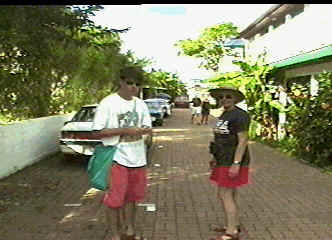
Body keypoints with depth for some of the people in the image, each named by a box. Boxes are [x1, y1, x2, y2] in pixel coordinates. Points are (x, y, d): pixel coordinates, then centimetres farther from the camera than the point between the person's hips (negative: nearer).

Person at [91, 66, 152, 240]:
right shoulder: (108, 103, -10)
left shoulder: (140, 104, 8)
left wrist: (145, 130, -9)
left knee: (132, 197, 17)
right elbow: (97, 132, -13)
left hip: (137, 159, 6)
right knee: (114, 199, 2)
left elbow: (147, 127, 16)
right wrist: (125, 130, -21)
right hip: (116, 158, -5)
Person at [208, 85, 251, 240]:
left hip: (232, 162, -10)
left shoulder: (239, 115, -16)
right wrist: (216, 158, 19)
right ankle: (234, 225, 26)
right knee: (230, 194, 15)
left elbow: (243, 141, -20)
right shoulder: (225, 115, 12)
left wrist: (236, 163, -25)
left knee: (225, 195, -6)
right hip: (225, 160, 10)